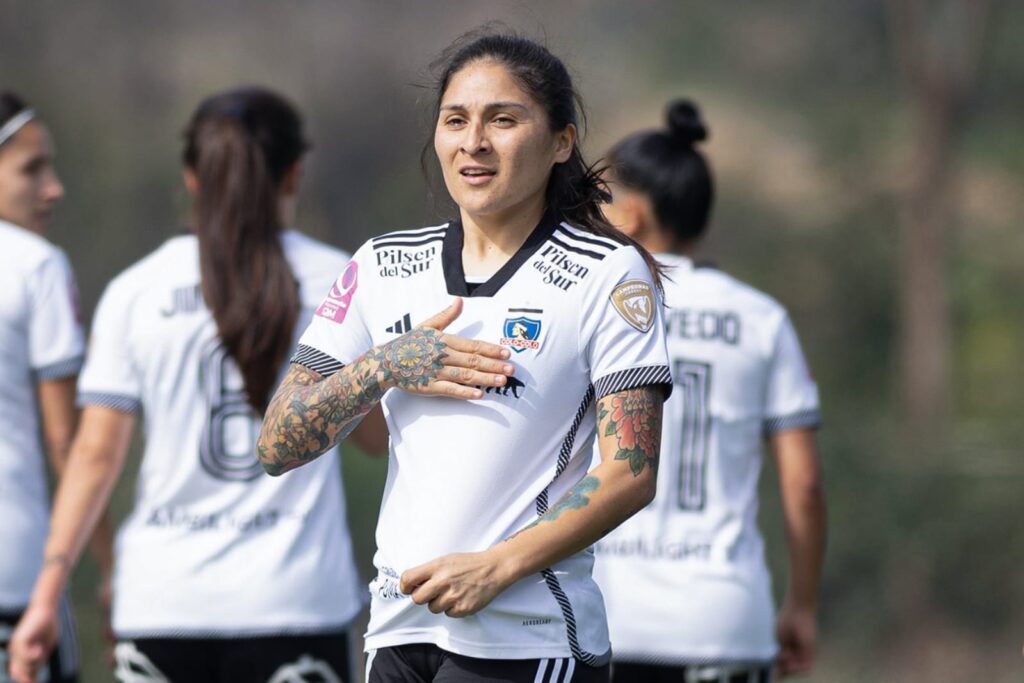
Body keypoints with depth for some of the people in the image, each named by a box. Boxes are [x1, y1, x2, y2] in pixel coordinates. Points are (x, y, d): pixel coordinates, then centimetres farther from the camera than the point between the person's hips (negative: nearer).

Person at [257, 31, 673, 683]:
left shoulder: (611, 274, -1)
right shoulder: (383, 264, 12)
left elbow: (631, 474, -9)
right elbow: (278, 447, 9)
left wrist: (496, 566, -19)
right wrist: (383, 367, -7)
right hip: (398, 629, 4)